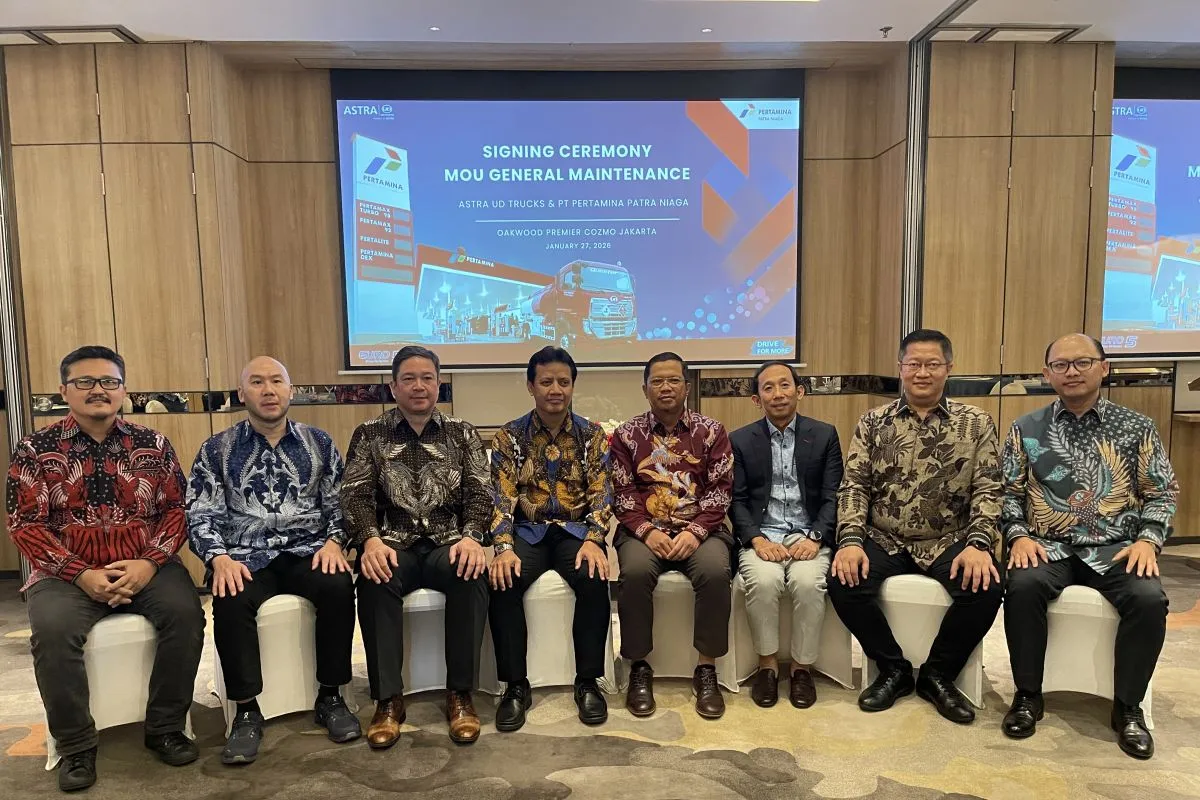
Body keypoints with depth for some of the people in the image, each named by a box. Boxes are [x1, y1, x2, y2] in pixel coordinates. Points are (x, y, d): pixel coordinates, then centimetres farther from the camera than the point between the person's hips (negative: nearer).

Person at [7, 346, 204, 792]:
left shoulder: (153, 445, 6)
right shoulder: (35, 450, 3)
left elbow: (176, 509, 3)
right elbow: (26, 525, -2)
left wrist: (150, 563, -14)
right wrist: (81, 575, -15)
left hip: (146, 567, 1)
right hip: (68, 572, 0)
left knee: (185, 613, -25)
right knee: (52, 629, -30)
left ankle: (165, 729, -6)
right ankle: (75, 747, -8)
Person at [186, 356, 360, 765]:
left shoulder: (318, 443, 10)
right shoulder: (216, 450, 7)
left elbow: (339, 503, 7)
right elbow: (201, 516, 2)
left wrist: (334, 541, -12)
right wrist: (219, 557, -16)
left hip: (306, 551, 1)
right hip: (246, 556, 0)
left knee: (338, 587, -29)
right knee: (230, 602, -32)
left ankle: (330, 697, -10)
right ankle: (247, 711, -14)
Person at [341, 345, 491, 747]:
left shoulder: (462, 434, 11)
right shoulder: (370, 434, 10)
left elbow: (480, 492, 2)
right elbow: (356, 495, 0)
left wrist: (471, 536, -19)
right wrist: (371, 539, -22)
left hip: (448, 542, 0)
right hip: (393, 543, 0)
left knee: (470, 573, -33)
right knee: (375, 579, -34)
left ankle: (460, 693, -18)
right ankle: (388, 698, -20)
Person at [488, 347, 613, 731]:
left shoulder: (592, 435, 4)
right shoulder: (508, 437, 2)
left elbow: (601, 493, -3)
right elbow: (502, 497, -6)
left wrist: (593, 540, -21)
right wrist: (503, 547, -22)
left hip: (576, 529, 0)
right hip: (527, 531, 0)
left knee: (594, 579, -30)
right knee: (502, 581, -29)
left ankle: (588, 682, -12)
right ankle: (515, 685, -12)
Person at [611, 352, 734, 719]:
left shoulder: (711, 432, 7)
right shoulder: (626, 435, 8)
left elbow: (720, 491, 1)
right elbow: (622, 494, 2)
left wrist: (696, 531, -14)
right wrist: (646, 531, -15)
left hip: (700, 530, 0)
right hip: (644, 530, 0)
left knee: (715, 570, -31)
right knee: (634, 572, -31)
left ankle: (707, 669, -13)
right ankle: (639, 669, -12)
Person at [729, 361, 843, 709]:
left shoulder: (825, 435, 8)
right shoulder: (740, 440, 8)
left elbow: (833, 496, 3)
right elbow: (736, 500, 3)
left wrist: (815, 538, -13)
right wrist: (757, 539, -14)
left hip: (808, 536, 0)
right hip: (761, 536, 0)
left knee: (808, 583, -30)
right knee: (763, 581, -30)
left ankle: (801, 666, -6)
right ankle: (767, 664, -7)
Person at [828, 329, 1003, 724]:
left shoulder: (976, 423, 4)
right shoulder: (873, 422, 5)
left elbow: (987, 489, -2)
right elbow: (854, 485, -1)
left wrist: (977, 544, -19)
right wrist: (850, 540, -16)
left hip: (949, 542, 0)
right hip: (885, 541, 1)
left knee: (985, 586, -28)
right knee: (843, 582, -25)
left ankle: (938, 674, 0)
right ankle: (894, 668, 2)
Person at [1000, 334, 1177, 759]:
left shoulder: (1137, 428, 8)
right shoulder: (1026, 429, 7)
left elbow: (1162, 493, 9)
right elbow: (1008, 492, 7)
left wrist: (1148, 539, -7)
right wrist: (1019, 535, -9)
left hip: (1116, 548, 1)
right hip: (1049, 546, 0)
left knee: (1148, 599, -29)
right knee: (1023, 586, -30)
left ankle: (1128, 706, -5)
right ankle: (1028, 695, -10)